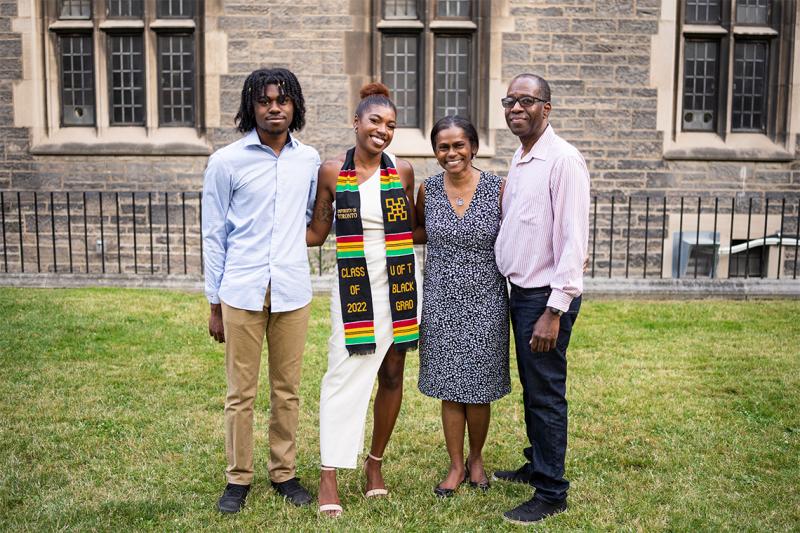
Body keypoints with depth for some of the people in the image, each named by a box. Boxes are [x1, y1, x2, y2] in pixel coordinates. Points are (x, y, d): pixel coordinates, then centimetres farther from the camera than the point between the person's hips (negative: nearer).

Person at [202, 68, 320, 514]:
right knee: (241, 391, 5)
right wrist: (214, 303, 2)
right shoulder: (227, 161, -2)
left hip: (293, 290, 2)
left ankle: (284, 472, 26)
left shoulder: (310, 159, 5)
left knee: (288, 389, 11)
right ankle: (239, 477, 21)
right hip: (242, 290, -2)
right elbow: (214, 235, 1)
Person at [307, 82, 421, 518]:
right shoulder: (331, 172, -1)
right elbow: (316, 233, 4)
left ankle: (375, 463, 27)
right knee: (345, 376, -5)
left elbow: (412, 230, 12)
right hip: (353, 285, -2)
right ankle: (328, 477, 4)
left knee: (391, 375, 9)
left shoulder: (402, 171, 3)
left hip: (398, 284, 2)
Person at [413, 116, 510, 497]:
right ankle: (456, 466, 26)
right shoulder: (428, 190, 0)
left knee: (479, 388, 8)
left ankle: (476, 459, 32)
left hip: (485, 302, -1)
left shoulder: (498, 188, -7)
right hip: (442, 301, 2)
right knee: (449, 386, 8)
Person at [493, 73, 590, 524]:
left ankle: (552, 494, 13)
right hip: (520, 292, 8)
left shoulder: (564, 160, -15)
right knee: (531, 389, 19)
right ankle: (537, 466, 35)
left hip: (546, 296, -8)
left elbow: (574, 240, -20)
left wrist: (555, 310, -22)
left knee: (546, 395, 0)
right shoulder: (519, 160, 13)